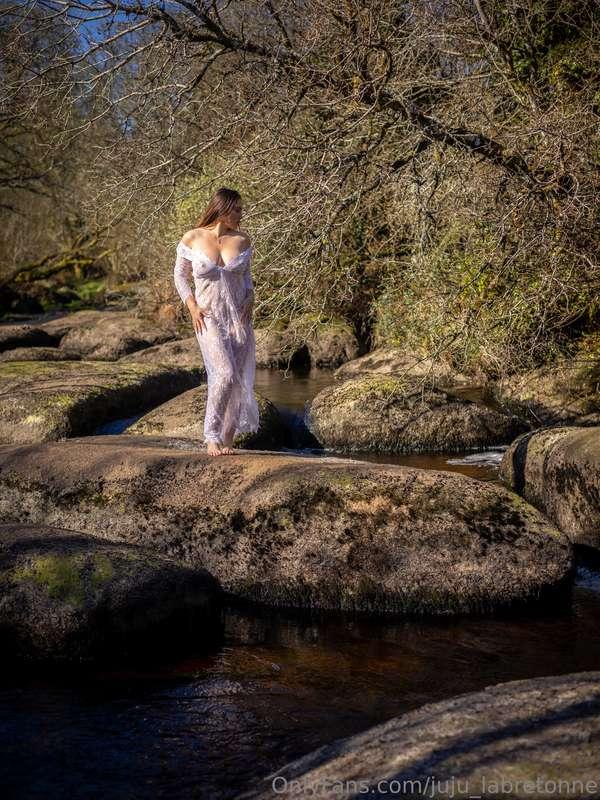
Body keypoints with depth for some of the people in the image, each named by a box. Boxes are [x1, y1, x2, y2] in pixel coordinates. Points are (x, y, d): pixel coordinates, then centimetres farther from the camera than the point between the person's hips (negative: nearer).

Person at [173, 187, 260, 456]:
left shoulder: (242, 240, 4)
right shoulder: (192, 239, -4)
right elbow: (180, 274, 6)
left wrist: (250, 300, -1)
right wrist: (192, 307, -6)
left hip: (239, 317, 4)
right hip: (209, 317, -4)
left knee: (238, 379, 2)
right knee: (225, 374, -20)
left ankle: (228, 439, 15)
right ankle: (212, 436, -6)